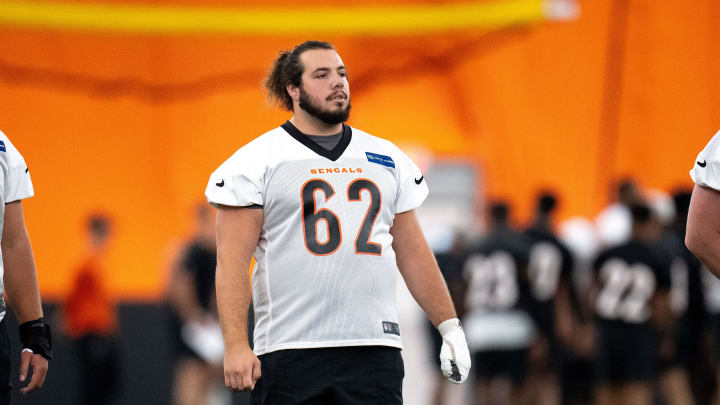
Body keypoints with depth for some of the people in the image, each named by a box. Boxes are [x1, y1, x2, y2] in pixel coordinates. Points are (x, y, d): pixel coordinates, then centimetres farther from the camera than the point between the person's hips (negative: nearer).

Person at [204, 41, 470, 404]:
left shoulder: (388, 159, 16)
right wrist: (235, 345, -14)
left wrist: (450, 328, 14)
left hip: (375, 349, 3)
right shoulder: (257, 161, 2)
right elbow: (232, 261, -4)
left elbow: (413, 253, 20)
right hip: (289, 353, -3)